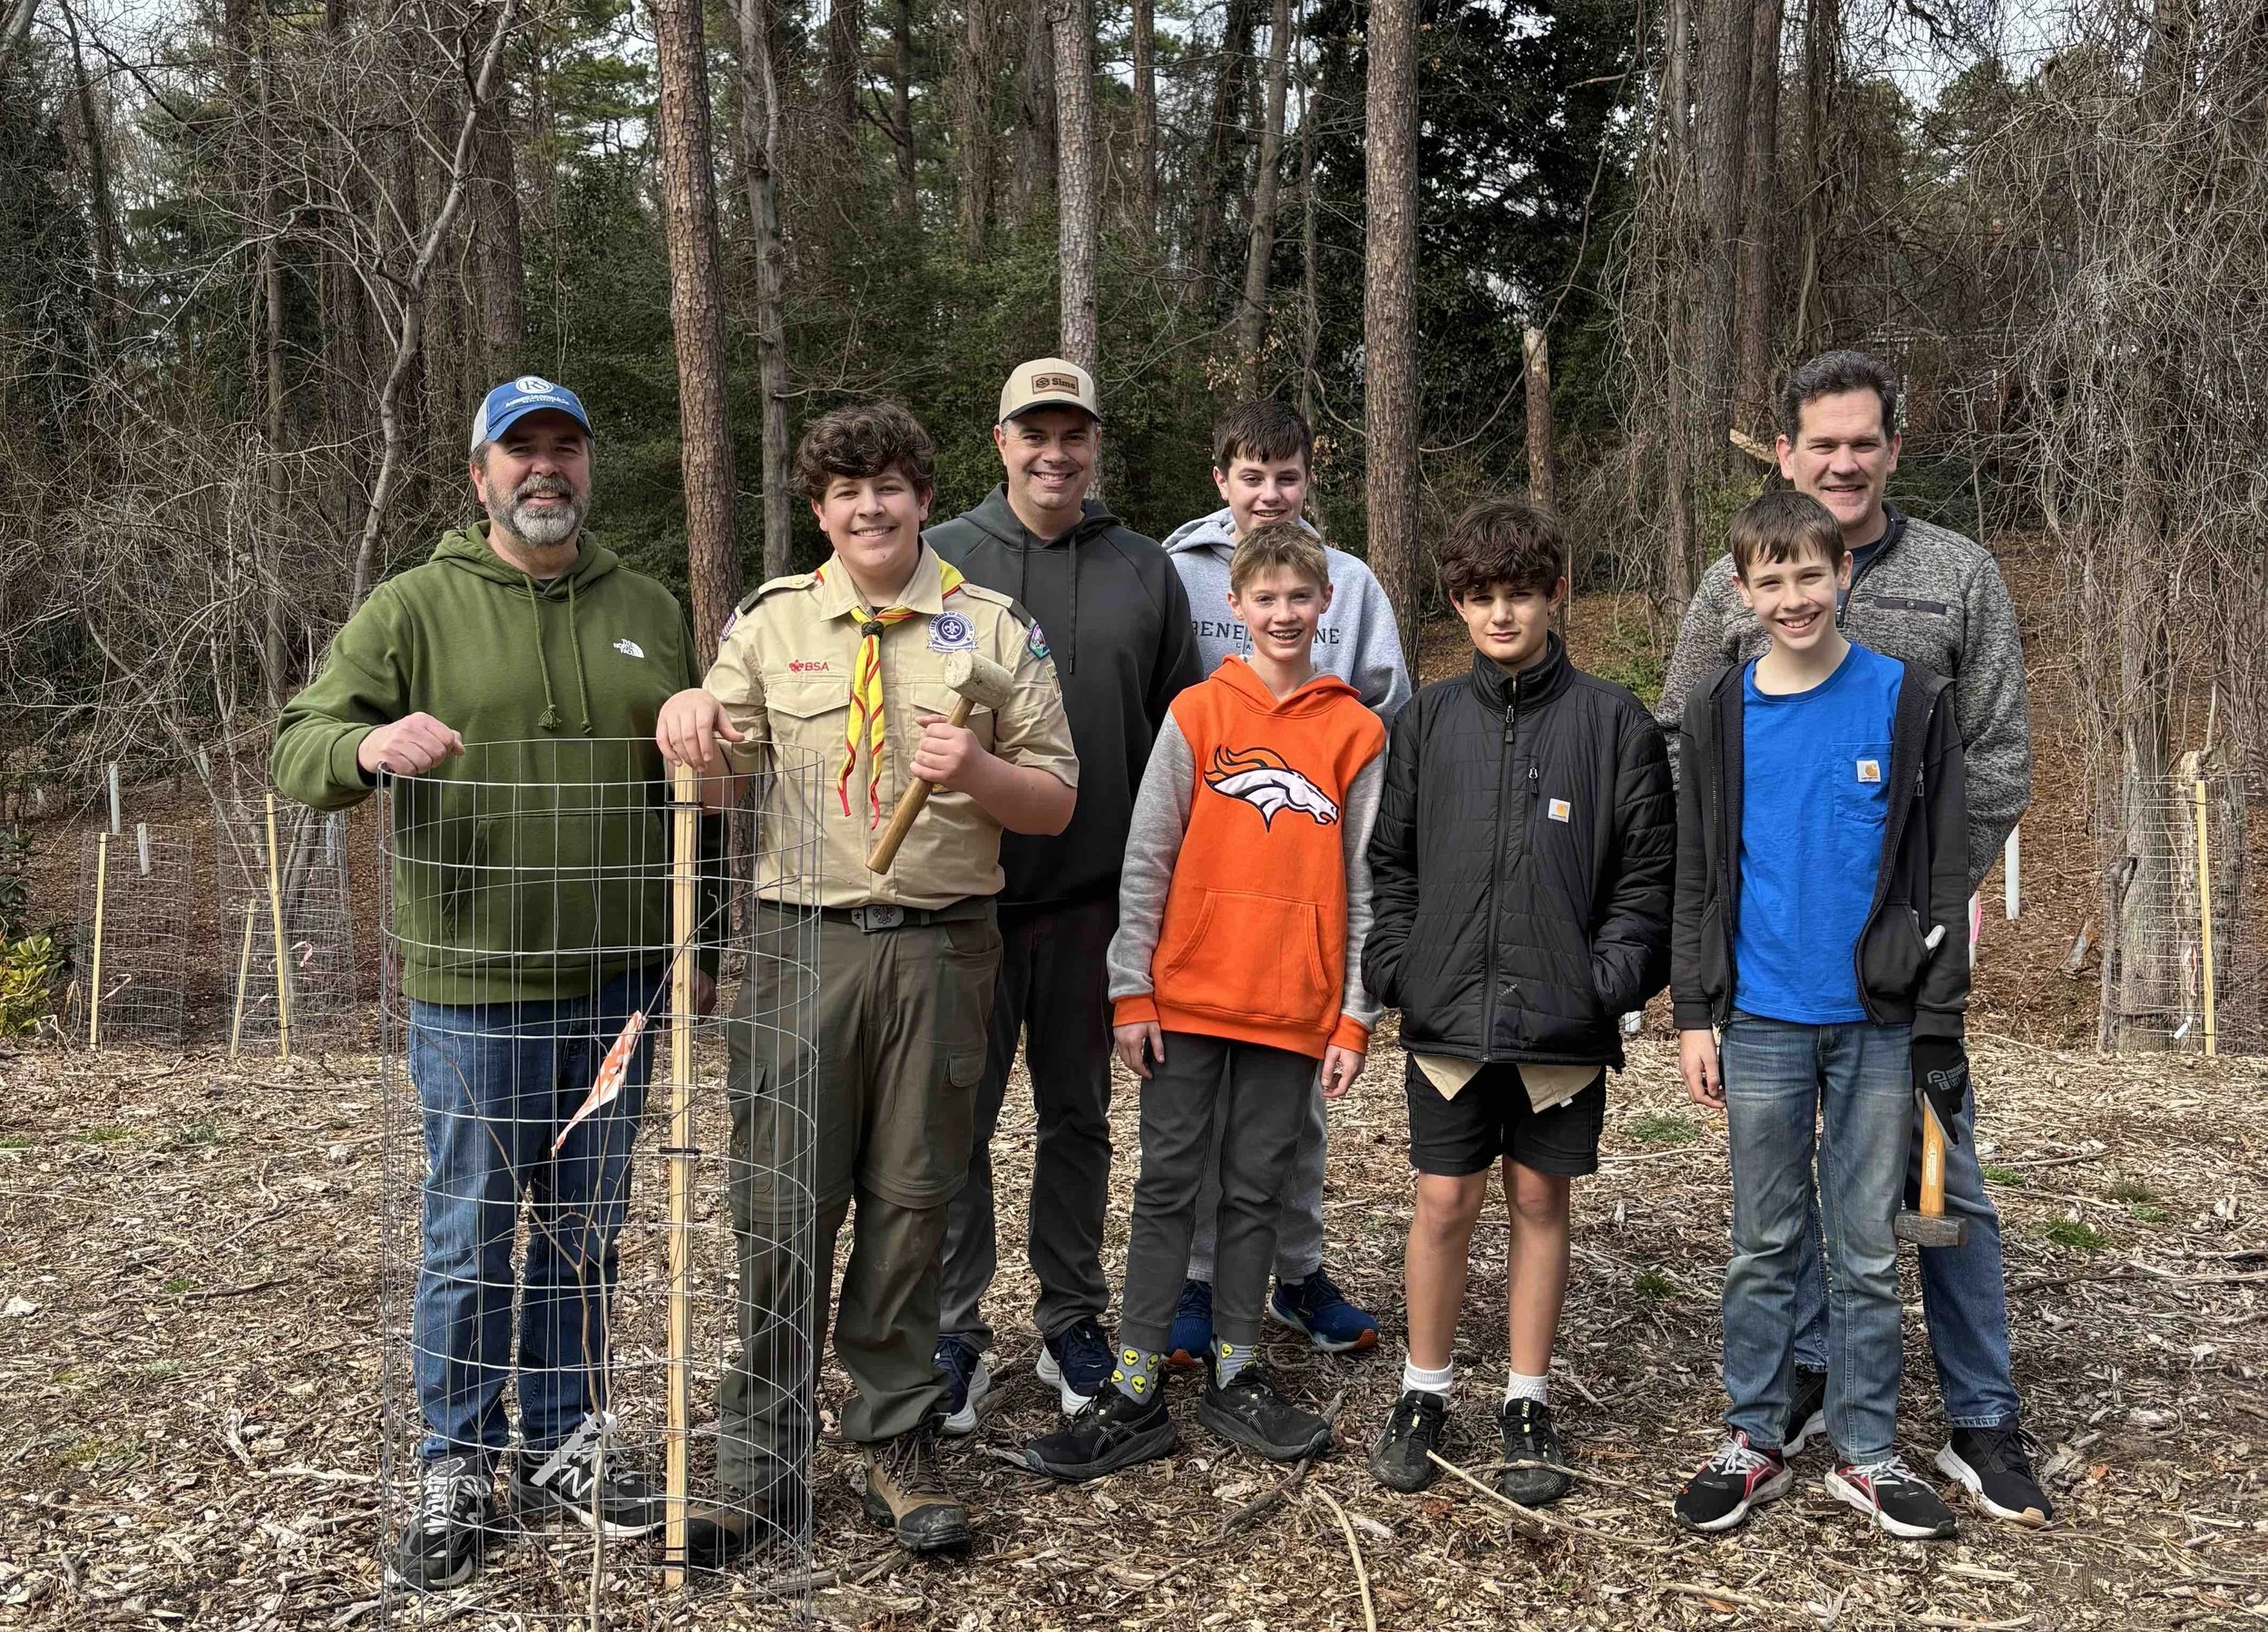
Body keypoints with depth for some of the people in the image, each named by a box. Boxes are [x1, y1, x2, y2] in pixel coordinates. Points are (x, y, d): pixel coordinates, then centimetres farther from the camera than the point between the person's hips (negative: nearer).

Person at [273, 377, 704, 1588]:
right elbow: (295, 753, -4)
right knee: (472, 1232, 6)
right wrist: (368, 744, -28)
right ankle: (456, 1467, 22)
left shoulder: (647, 612, 11)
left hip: (617, 982, 3)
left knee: (586, 1228, 13)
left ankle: (565, 1446, 28)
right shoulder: (415, 609, 0)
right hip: (475, 985, -3)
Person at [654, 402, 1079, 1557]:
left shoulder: (994, 628, 6)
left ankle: (896, 1443, 24)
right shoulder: (771, 622, 8)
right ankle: (760, 1461, 15)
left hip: (943, 948, 0)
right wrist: (688, 723, -14)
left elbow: (1056, 803, 5)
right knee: (782, 1203, 2)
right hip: (806, 940, 0)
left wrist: (977, 771, -15)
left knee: (912, 1200, 9)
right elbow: (720, 783, 7)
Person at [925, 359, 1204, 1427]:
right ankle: (955, 1331, 19)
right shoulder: (940, 561, 0)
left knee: (1079, 1117, 13)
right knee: (959, 1119, 5)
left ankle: (1071, 1320, 27)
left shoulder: (1145, 573, 6)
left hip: (1095, 898, 2)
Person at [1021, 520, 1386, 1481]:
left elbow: (1364, 885, 4)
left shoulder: (1356, 732, 3)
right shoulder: (1197, 715, 0)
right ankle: (1135, 1394, 12)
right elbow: (1145, 860, -1)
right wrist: (1131, 990, -5)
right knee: (1168, 1186, 5)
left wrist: (1354, 1017, 1)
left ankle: (1234, 1379, 23)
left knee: (1255, 1190, 11)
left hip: (1293, 1007, 1)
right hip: (1188, 997, -1)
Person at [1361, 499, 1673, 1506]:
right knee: (1444, 1201, 4)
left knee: (1540, 1199, 9)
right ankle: (1423, 1394, 22)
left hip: (1562, 1018, -1)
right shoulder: (1427, 720, 7)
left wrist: (1611, 977, -9)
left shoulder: (1612, 721, 1)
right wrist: (1396, 967, -2)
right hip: (1448, 1012, 1)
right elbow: (1390, 862, 10)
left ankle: (1528, 1404, 22)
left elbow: (1648, 870, 1)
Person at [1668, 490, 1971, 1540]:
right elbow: (1697, 877, 6)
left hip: (1878, 1022, -1)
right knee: (1762, 1247, 10)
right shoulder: (1720, 715, 3)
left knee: (1868, 1251, 9)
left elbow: (1943, 873, -1)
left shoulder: (1908, 702, -2)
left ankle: (1867, 1451, 21)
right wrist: (1695, 1015, 2)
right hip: (1764, 1021, 1)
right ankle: (1754, 1441, 22)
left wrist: (1938, 1023, -5)